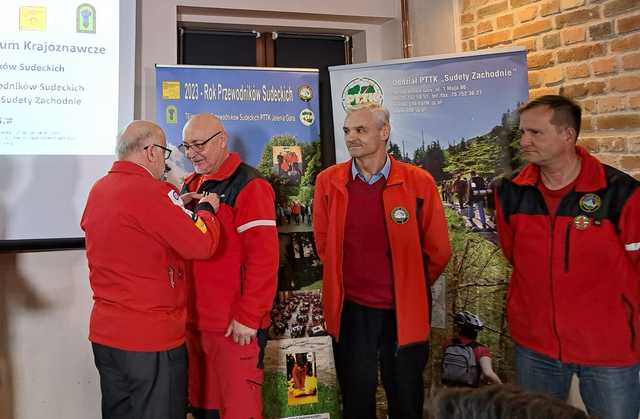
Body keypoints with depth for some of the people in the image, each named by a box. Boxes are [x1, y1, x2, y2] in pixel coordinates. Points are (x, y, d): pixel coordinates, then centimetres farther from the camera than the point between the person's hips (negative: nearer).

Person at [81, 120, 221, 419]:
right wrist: (206, 209, 0)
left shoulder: (97, 190, 7)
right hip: (152, 338, -8)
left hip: (104, 334, 8)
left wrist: (177, 205, 13)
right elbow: (201, 245, -18)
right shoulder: (150, 192, -19)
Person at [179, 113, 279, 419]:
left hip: (235, 325, -7)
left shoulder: (248, 186, -12)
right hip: (192, 321, 7)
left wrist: (248, 317, -18)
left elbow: (263, 258, -17)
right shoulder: (190, 186, 12)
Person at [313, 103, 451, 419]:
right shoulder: (328, 181, -3)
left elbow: (437, 250, 0)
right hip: (350, 310, 1)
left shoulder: (419, 182, -9)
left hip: (405, 311, -1)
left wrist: (411, 289, 11)